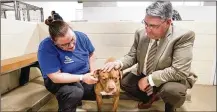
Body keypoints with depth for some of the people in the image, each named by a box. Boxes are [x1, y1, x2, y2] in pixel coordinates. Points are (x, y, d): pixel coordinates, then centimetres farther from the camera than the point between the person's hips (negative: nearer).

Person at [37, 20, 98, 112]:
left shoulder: (81, 36, -12)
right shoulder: (45, 48, -26)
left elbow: (91, 54, 7)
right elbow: (56, 77, -27)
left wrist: (92, 71, -6)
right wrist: (82, 78, -30)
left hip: (85, 77, 6)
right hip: (60, 81, -5)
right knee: (75, 93, -36)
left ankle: (76, 98, 14)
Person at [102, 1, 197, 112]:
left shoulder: (183, 36, -26)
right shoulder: (141, 33, -10)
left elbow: (179, 71, -30)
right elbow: (132, 56, -2)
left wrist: (149, 79, -28)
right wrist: (119, 63, -24)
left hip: (172, 78, -5)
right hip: (143, 75, 6)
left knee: (172, 91, -35)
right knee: (123, 81, 1)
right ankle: (150, 96, 24)